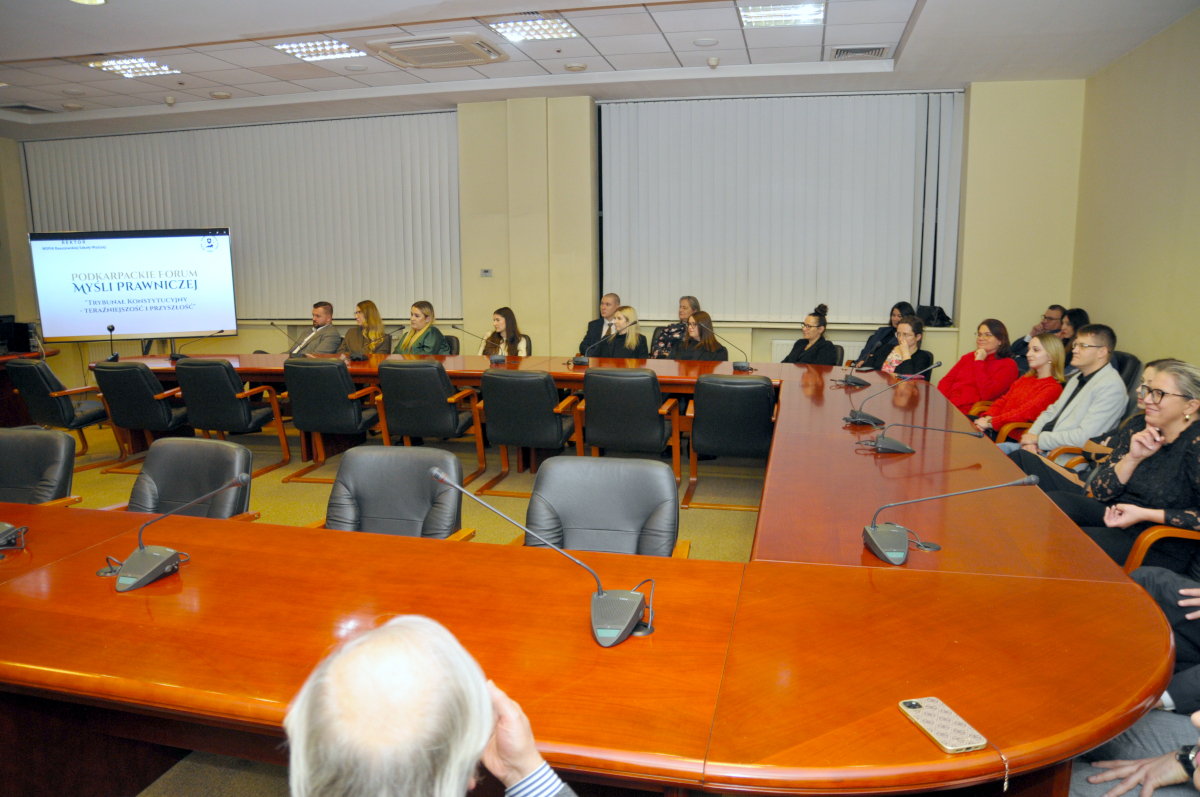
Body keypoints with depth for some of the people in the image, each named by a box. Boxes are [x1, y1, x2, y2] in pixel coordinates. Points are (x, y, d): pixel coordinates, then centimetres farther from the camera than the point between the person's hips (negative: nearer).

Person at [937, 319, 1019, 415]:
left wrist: (979, 362, -2)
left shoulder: (1008, 364, 6)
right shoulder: (968, 357, 25)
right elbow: (947, 380, 15)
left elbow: (987, 394, -9)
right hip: (947, 405, 6)